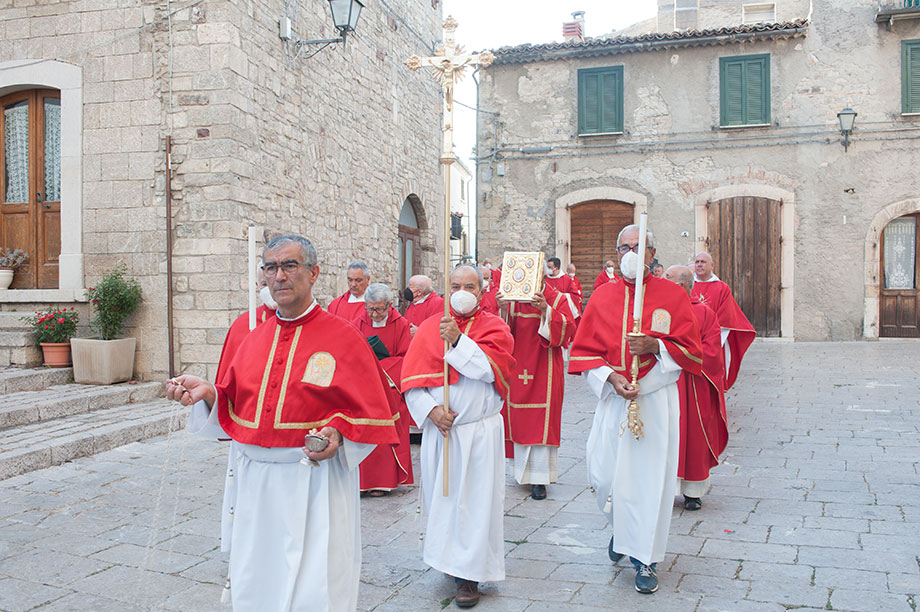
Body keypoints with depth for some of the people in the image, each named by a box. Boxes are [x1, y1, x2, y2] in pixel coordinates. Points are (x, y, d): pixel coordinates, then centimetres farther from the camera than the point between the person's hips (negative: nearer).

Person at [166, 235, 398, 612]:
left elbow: (371, 415, -5)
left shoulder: (343, 338, -6)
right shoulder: (254, 339, 10)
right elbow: (234, 408, 15)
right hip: (255, 481, 5)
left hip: (316, 482, -5)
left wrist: (338, 435, -22)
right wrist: (207, 393, -3)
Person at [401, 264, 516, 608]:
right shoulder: (429, 328, 4)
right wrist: (431, 410, -14)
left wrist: (458, 340, -21)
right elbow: (411, 380, 0)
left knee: (475, 500, 1)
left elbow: (491, 368, -18)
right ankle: (447, 559, 32)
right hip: (438, 428, 3)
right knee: (440, 496, 12)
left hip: (480, 431, -2)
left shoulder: (494, 327, -1)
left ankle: (470, 574, 13)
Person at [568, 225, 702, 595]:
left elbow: (692, 352, -1)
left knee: (650, 475, 1)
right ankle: (621, 528, 36)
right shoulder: (602, 297, 4)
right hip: (613, 398, 2)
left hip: (657, 399, -2)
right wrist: (610, 376, -12)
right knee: (603, 474, 4)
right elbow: (583, 351, 5)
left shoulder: (673, 296, -1)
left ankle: (645, 558, 17)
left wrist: (655, 346, -18)